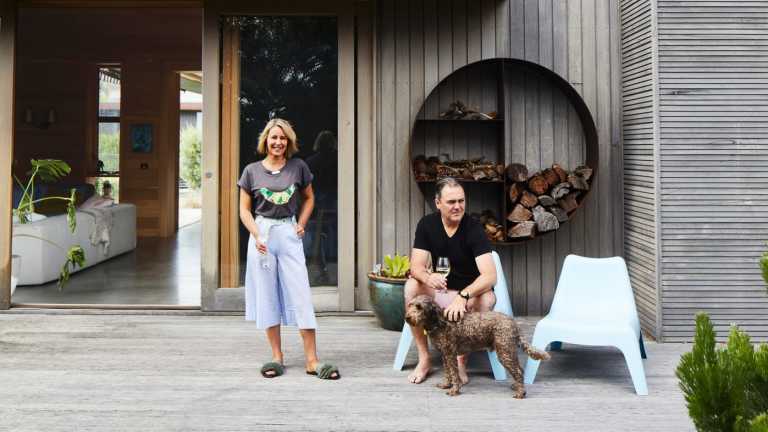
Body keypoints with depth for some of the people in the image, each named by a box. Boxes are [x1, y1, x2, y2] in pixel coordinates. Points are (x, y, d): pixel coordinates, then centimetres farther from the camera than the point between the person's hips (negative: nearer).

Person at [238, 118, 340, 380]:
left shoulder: (298, 167, 5)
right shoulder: (252, 171, 3)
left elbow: (309, 198, 18)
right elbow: (244, 209, 4)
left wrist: (301, 224, 4)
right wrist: (257, 235, -10)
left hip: (289, 234, 0)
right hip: (262, 233, 0)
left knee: (301, 295, -3)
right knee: (267, 296, 5)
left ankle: (312, 360, 0)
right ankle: (277, 357, 15)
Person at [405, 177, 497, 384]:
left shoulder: (474, 229, -19)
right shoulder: (427, 224, -8)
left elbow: (490, 275, -30)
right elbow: (416, 267, -14)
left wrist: (463, 296, -47)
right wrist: (428, 278, -39)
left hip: (470, 291, -3)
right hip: (441, 290, 3)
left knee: (487, 298, -35)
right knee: (412, 286, -25)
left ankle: (461, 361, -16)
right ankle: (424, 359, -14)